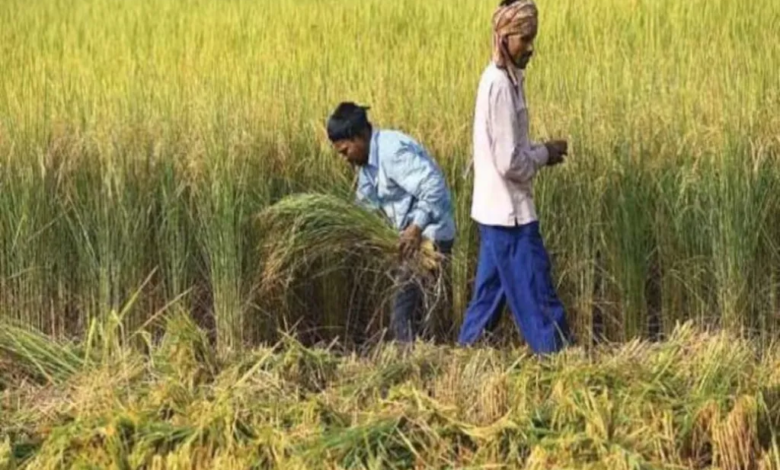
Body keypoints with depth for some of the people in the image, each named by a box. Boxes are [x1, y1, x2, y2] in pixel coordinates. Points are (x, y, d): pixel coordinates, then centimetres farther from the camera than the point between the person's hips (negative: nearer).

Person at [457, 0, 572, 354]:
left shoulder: (501, 80, 11)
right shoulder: (501, 85, -19)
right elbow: (510, 163, -22)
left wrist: (540, 151, 4)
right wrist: (545, 155, -6)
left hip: (499, 211, 10)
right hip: (510, 213, -10)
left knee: (490, 297, 15)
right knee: (538, 299, -4)